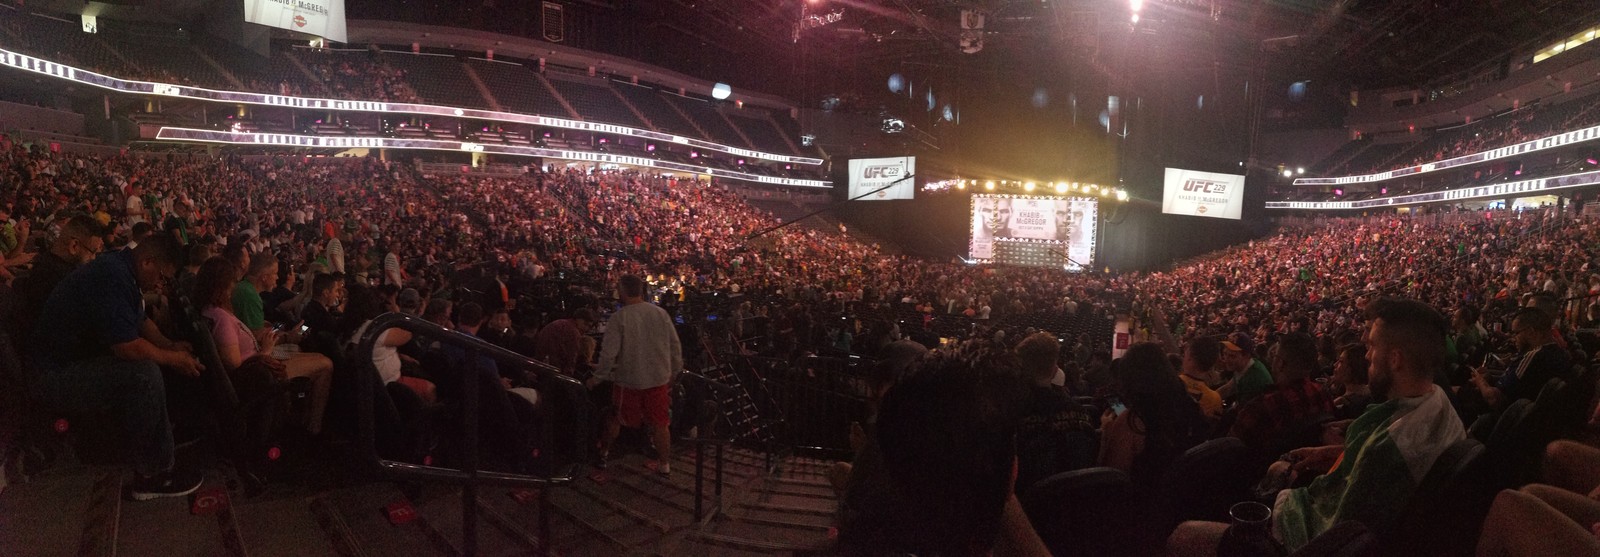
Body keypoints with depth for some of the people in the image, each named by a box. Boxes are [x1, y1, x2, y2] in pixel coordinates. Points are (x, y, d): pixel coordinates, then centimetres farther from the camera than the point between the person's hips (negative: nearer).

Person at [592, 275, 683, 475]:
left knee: (616, 418, 19)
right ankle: (664, 464, 22)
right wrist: (674, 372, 15)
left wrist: (597, 378, -3)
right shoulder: (660, 313, -4)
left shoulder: (619, 318, -16)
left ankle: (603, 453, 37)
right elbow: (675, 346, 1)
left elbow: (609, 353, -16)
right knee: (659, 423, 13)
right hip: (658, 378, 3)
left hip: (629, 379, -2)